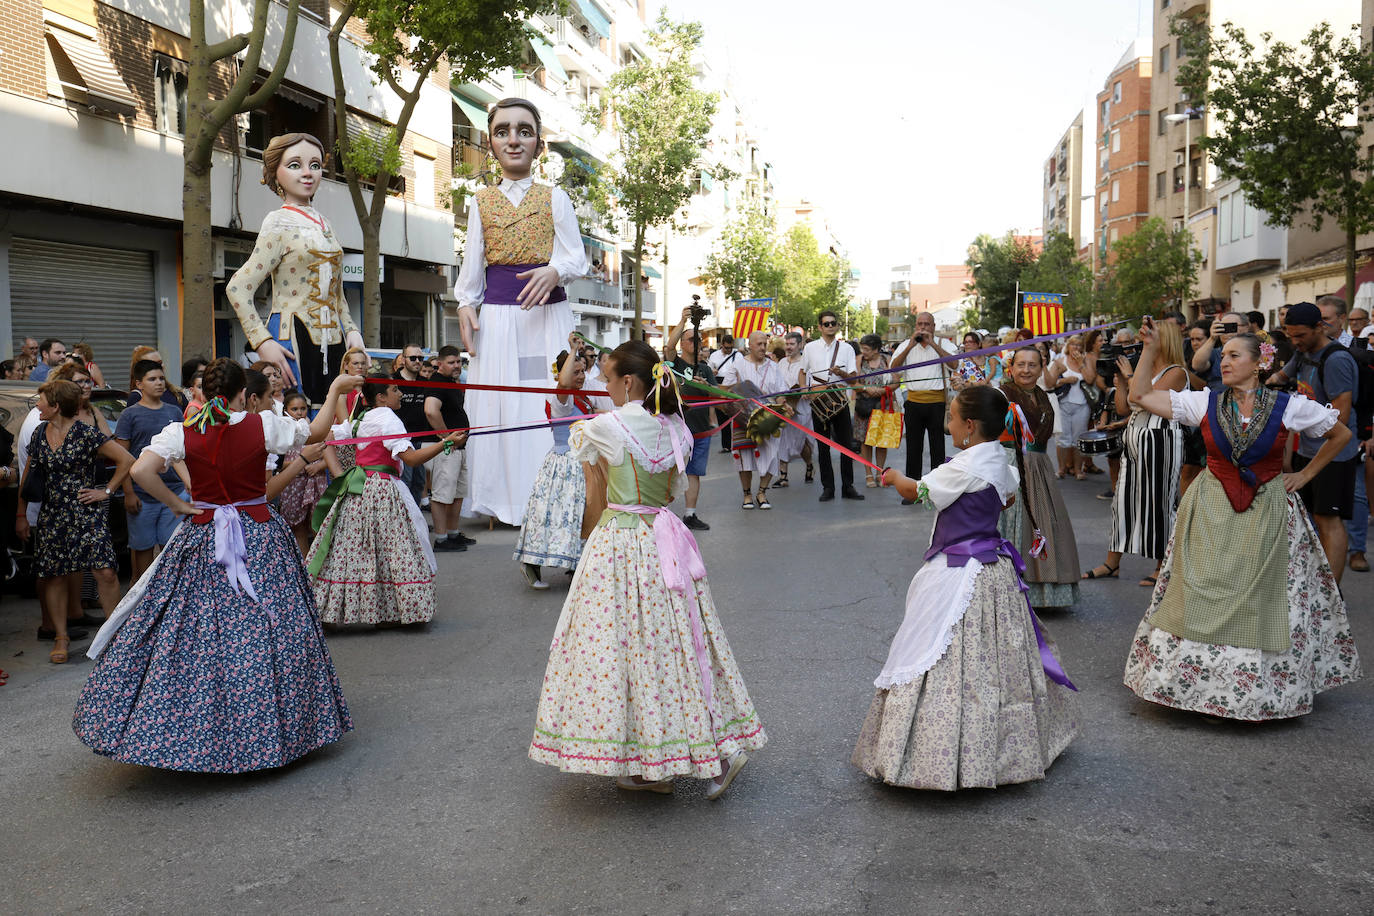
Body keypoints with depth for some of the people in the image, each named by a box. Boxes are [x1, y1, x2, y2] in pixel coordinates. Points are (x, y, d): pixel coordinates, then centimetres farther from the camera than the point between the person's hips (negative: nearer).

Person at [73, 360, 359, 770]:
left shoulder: (182, 433, -5)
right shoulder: (264, 425, -6)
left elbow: (141, 470, -16)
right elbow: (316, 432, 7)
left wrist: (177, 504, -2)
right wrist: (335, 390, 19)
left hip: (202, 540, 1)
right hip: (260, 538, -1)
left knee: (189, 634, 9)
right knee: (263, 631, 8)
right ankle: (264, 730, 16)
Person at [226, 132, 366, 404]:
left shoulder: (322, 222, 17)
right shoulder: (279, 222, -3)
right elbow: (238, 288, -10)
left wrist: (352, 330, 9)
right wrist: (262, 342, -18)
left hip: (332, 342, 7)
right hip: (293, 342, -7)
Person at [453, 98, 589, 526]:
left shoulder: (555, 198, 8)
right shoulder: (480, 201, 13)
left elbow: (577, 257, 3)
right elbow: (472, 261, 13)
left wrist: (554, 271, -18)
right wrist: (465, 305, -1)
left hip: (547, 313, -1)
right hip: (497, 315, 2)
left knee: (550, 401, -5)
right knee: (500, 404, -1)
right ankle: (501, 500, 6)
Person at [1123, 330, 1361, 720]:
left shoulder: (1289, 406, -5)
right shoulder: (1205, 403, -1)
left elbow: (1341, 434, 9)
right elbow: (1140, 395, -3)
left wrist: (1305, 475, 5)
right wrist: (1150, 349, -7)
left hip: (1268, 511, -1)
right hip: (1212, 512, 1)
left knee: (1262, 600, 5)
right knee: (1201, 596, 2)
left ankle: (1261, 687, 21)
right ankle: (1194, 681, 15)